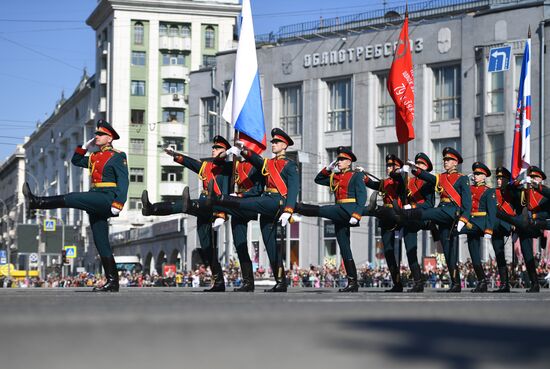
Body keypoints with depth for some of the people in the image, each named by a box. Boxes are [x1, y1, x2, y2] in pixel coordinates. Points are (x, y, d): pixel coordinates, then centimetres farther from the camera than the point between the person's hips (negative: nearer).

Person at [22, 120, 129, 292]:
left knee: (71, 198, -24)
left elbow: (123, 182, -10)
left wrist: (118, 204, -21)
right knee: (101, 243, 3)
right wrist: (85, 146, 20)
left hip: (107, 198, -9)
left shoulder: (117, 156, -1)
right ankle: (112, 282, 2)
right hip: (96, 203, 9)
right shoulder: (94, 156, 22)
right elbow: (75, 161, 35)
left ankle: (35, 202, -25)